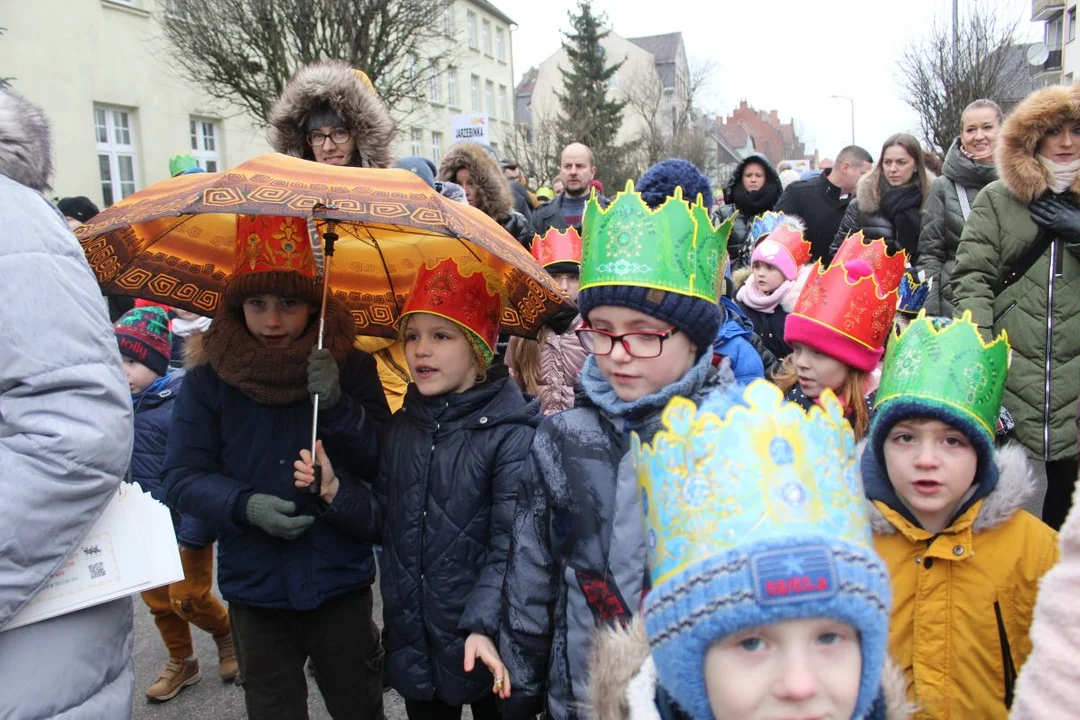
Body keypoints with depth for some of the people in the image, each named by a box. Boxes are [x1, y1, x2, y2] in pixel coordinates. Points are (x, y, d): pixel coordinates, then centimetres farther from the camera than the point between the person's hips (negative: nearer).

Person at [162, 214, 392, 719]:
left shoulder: (350, 367, -4)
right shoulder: (208, 379, -5)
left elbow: (387, 465, -7)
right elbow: (181, 477, -4)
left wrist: (339, 406, -22)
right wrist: (245, 505, -21)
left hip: (340, 581, 0)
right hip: (255, 584, 0)